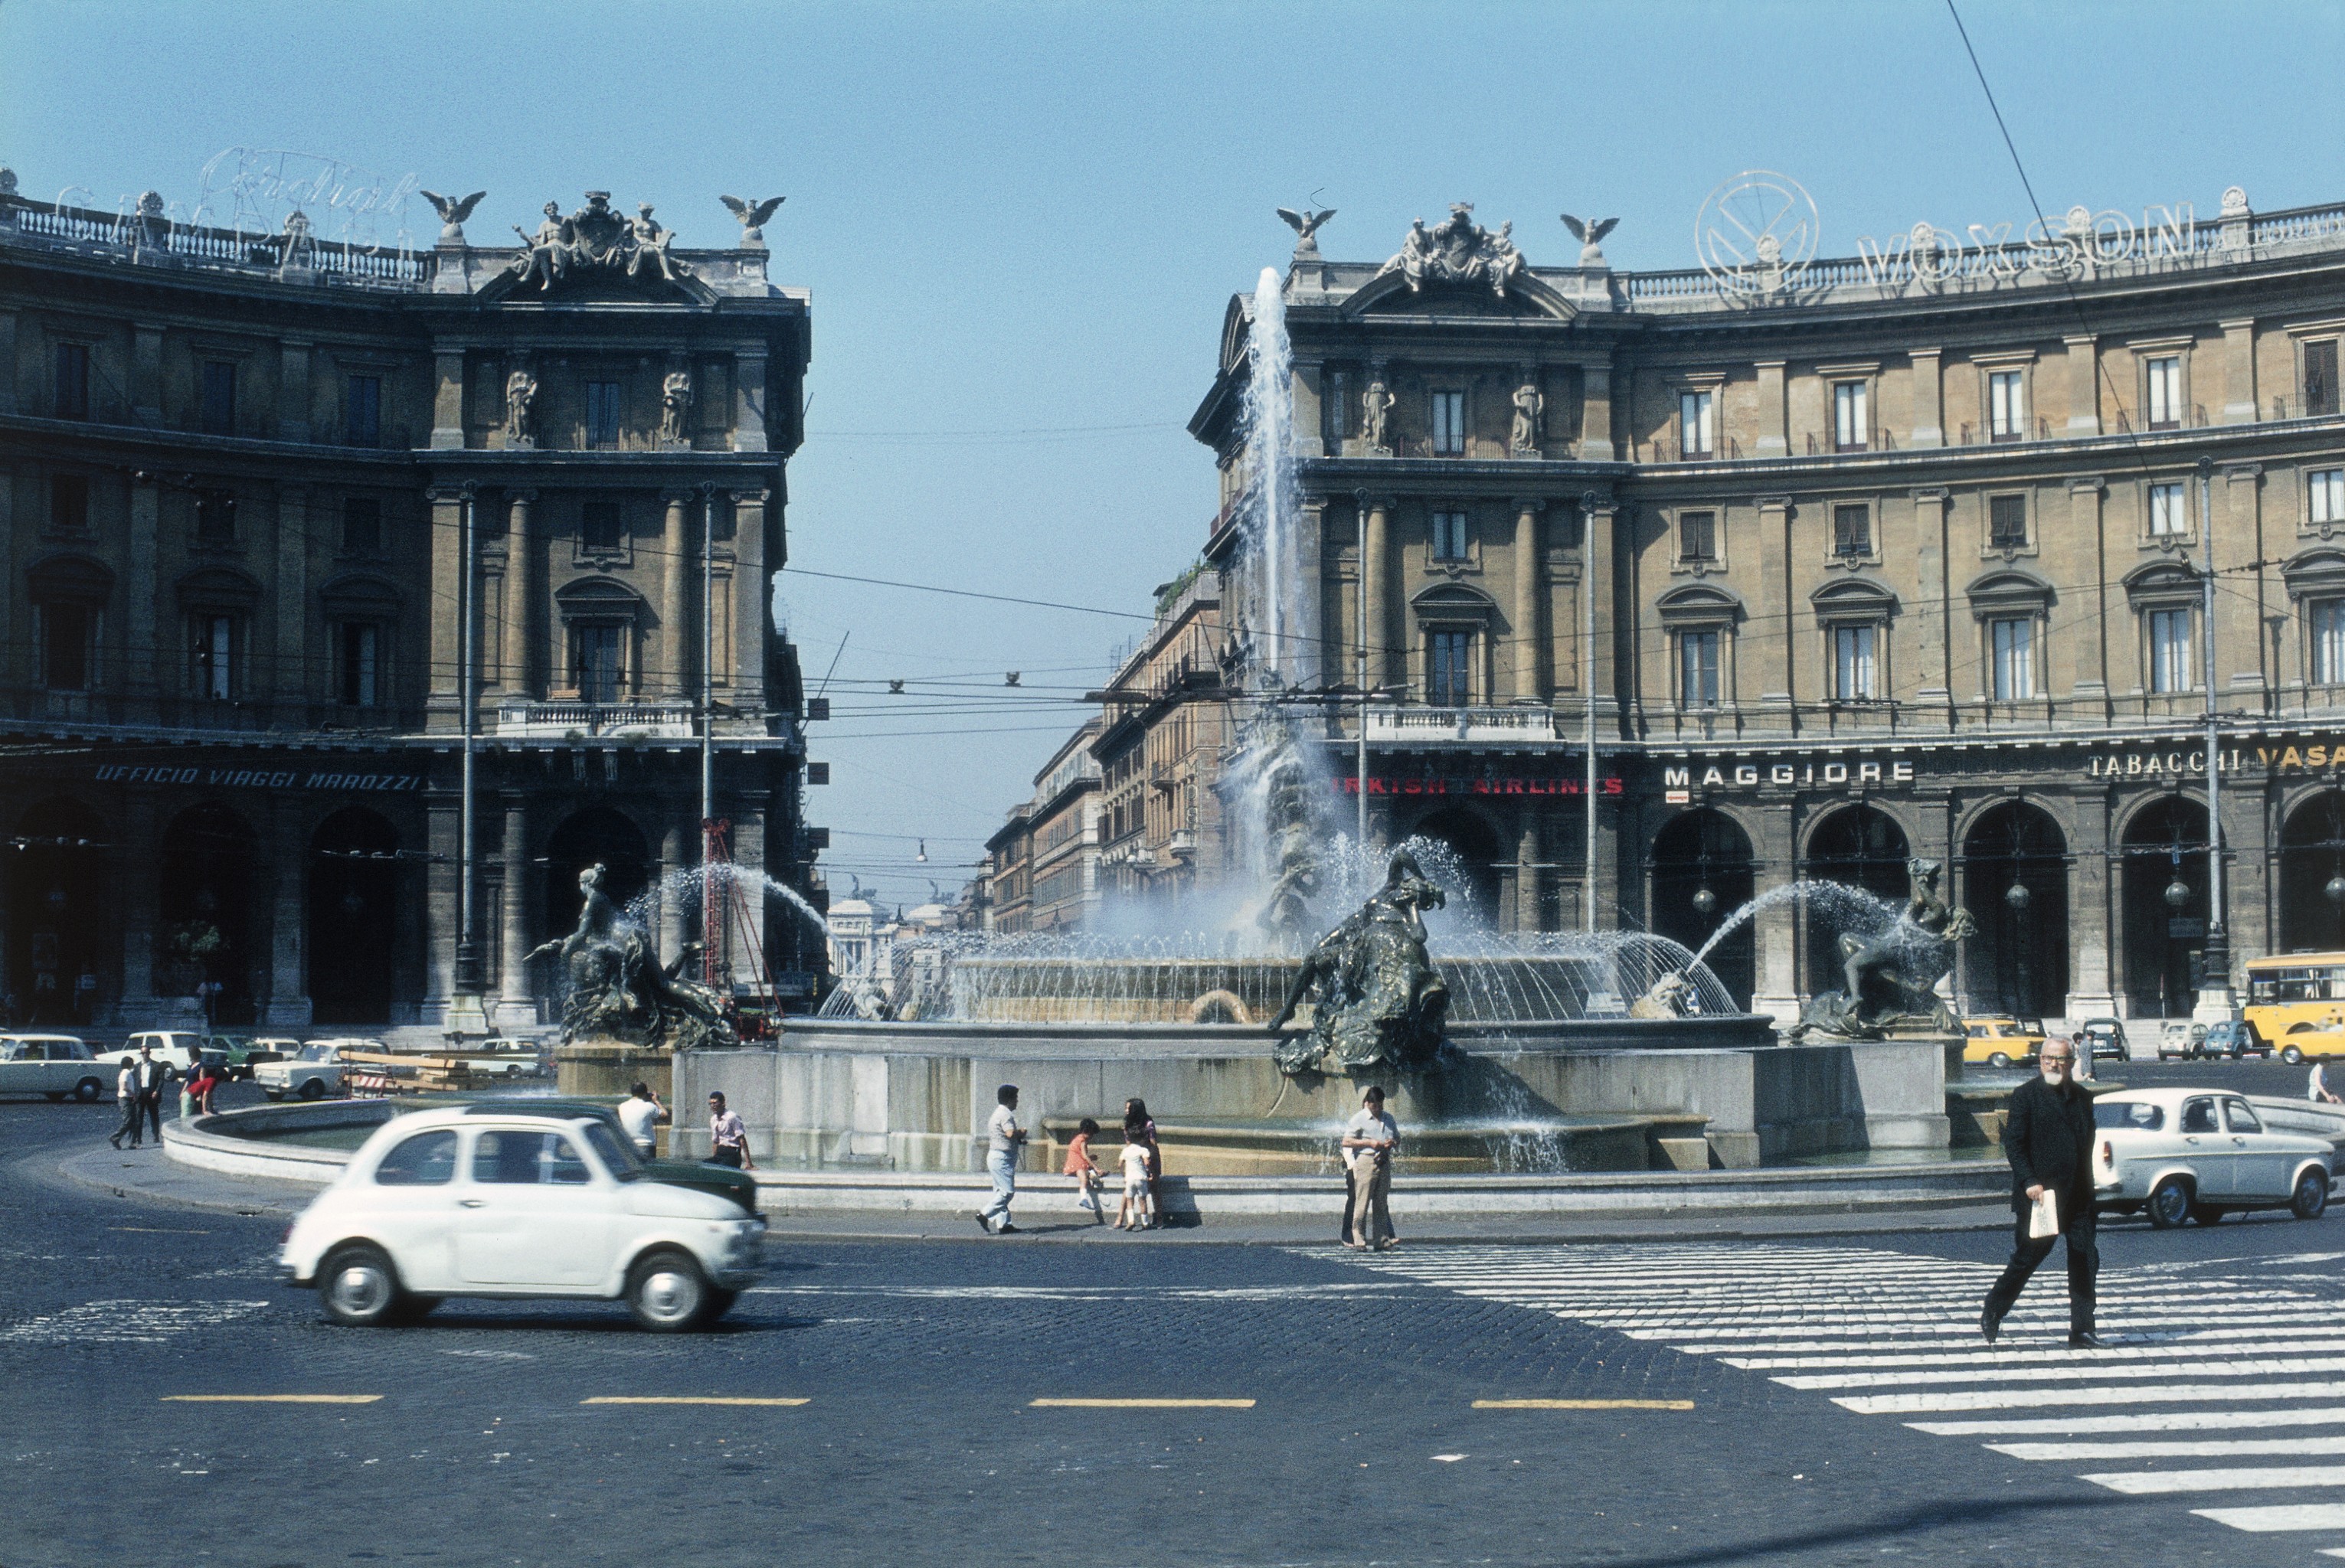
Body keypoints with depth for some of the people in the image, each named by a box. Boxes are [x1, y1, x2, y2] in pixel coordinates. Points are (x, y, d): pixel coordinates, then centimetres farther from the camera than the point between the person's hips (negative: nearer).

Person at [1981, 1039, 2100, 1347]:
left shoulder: (2084, 1098, 12)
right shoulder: (2025, 1095, -5)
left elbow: (2087, 1146, 19)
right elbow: (2013, 1144, -8)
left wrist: (2088, 1189, 15)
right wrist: (2029, 1182, -18)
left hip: (2078, 1197, 5)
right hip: (2039, 1195, -5)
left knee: (2085, 1261, 1)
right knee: (2026, 1258, 1)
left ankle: (2082, 1330, 9)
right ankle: (1992, 1313, 19)